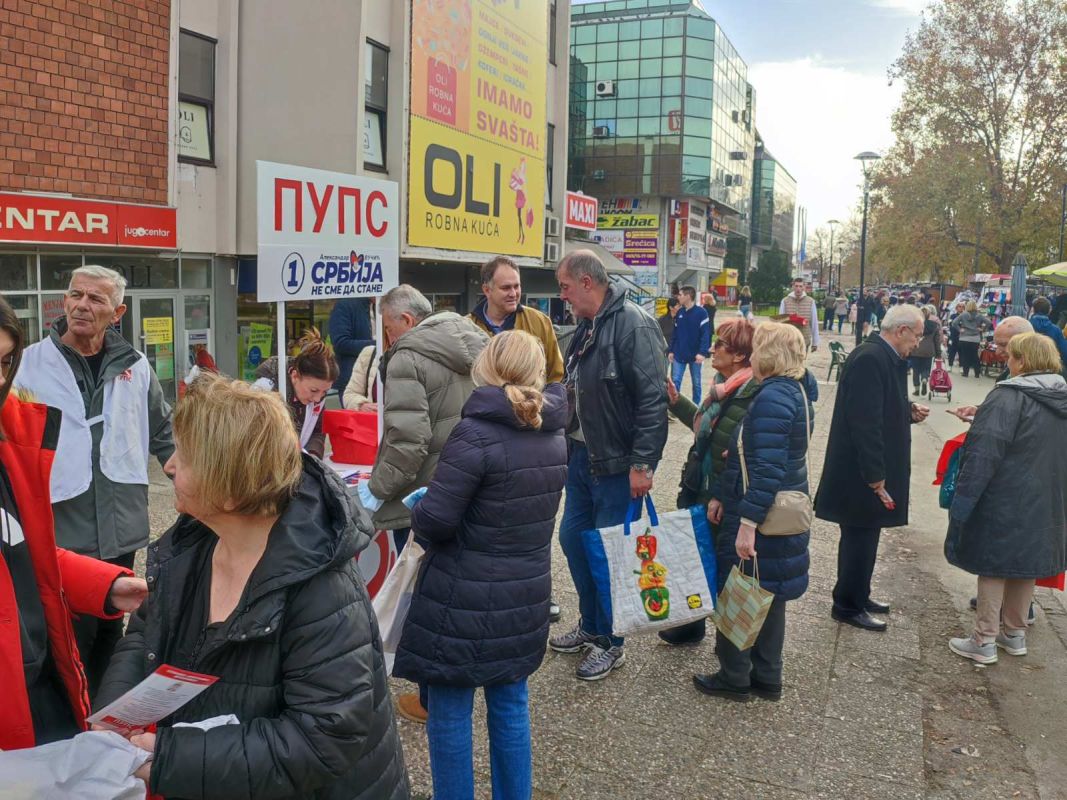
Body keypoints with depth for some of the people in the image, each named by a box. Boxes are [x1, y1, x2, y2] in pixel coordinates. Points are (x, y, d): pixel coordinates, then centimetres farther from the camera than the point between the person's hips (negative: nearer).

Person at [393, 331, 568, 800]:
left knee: (450, 713, 9)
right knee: (511, 707, 19)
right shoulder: (555, 435, 4)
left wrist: (413, 507, 3)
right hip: (526, 594, 7)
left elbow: (435, 520, -20)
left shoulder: (475, 435, -19)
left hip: (465, 599, -7)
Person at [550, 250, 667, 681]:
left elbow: (652, 399, -24)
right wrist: (569, 442, 19)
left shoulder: (633, 325, -19)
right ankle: (590, 626, 36)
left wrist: (642, 463, -25)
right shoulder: (586, 327, 10)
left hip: (617, 463, -9)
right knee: (573, 538, 17)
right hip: (582, 454, 9)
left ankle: (611, 643, 21)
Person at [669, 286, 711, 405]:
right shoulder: (679, 313, 6)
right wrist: (671, 350, 6)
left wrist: (702, 352, -21)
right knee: (675, 381, 1)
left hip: (695, 355, -4)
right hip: (678, 355, 4)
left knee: (696, 382, 9)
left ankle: (696, 407, 21)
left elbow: (705, 334, -13)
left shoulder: (701, 313, -9)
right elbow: (675, 333, 11)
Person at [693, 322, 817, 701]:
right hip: (785, 514, 10)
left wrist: (747, 524, -27)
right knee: (768, 595, 18)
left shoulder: (771, 399, -21)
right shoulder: (796, 391, 10)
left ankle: (735, 678, 19)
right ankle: (767, 678, 29)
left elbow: (766, 470, -27)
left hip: (760, 516, -10)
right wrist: (722, 495, 11)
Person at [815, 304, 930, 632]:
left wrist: (909, 412, 1)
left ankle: (858, 595, 34)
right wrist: (875, 476, -23)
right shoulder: (870, 359, -22)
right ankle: (848, 606, 17)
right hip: (861, 473, -10)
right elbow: (864, 421, -26)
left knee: (864, 537, 20)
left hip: (871, 470, 10)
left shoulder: (886, 358, 10)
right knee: (859, 537, 3)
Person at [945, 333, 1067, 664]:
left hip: (1005, 504, -7)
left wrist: (962, 503, -19)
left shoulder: (1007, 398, -18)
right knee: (1026, 562, 18)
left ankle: (984, 641, 9)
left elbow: (983, 455, -22)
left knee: (994, 565, 3)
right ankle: (1014, 634, 30)